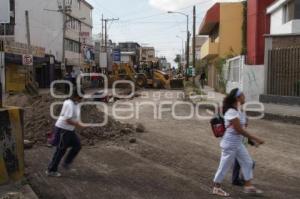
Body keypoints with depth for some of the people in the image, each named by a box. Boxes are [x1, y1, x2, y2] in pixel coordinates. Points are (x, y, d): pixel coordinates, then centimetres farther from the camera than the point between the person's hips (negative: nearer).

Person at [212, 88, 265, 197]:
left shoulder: (236, 110, 5)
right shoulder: (231, 112, -24)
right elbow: (240, 130, -24)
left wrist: (252, 139, 13)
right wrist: (255, 139, -18)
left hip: (238, 143, 9)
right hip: (230, 144, -9)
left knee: (247, 162, 14)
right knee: (224, 166, 5)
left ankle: (248, 186, 25)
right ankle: (216, 188, 21)